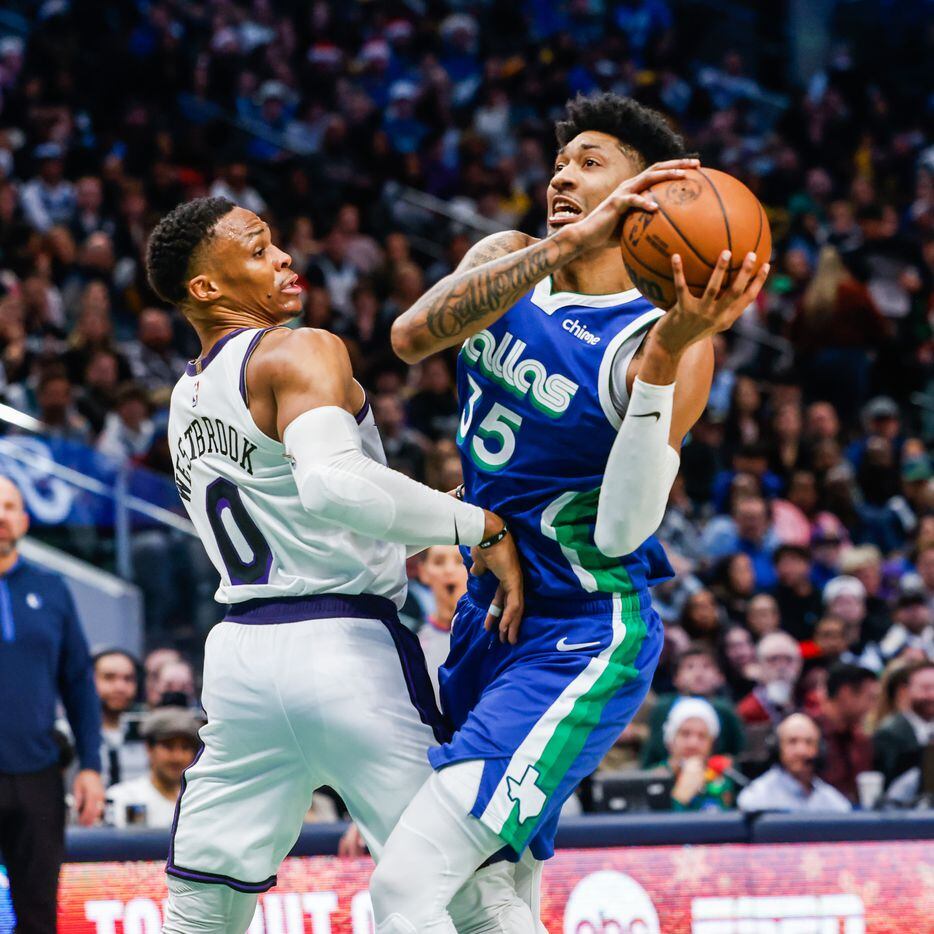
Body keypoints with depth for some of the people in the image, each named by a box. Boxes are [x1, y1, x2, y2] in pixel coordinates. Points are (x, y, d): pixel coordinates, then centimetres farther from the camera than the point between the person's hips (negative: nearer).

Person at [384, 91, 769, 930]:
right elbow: (411, 339, -19)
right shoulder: (507, 263, 3)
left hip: (580, 641, -8)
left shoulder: (661, 341, -14)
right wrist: (563, 247, -30)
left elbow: (621, 531, -23)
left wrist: (664, 360, -33)